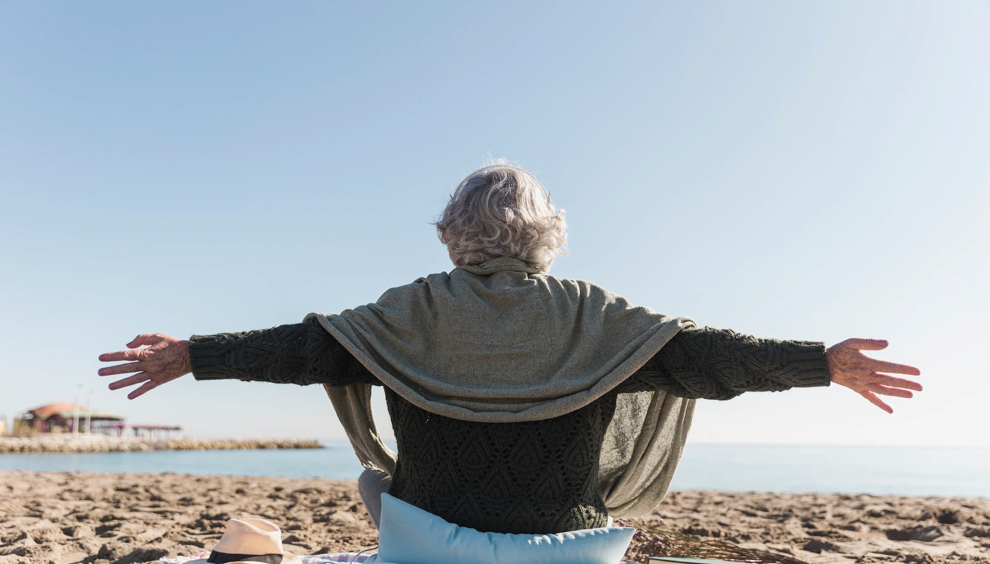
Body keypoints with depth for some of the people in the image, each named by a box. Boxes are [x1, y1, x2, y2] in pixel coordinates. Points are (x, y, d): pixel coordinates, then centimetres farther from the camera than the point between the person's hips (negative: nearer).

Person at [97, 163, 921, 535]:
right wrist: (824, 362, 1)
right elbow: (698, 353, -6)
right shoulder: (590, 316, -4)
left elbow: (304, 347, -5)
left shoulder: (416, 310, -4)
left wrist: (195, 355, 6)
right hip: (559, 540, 1)